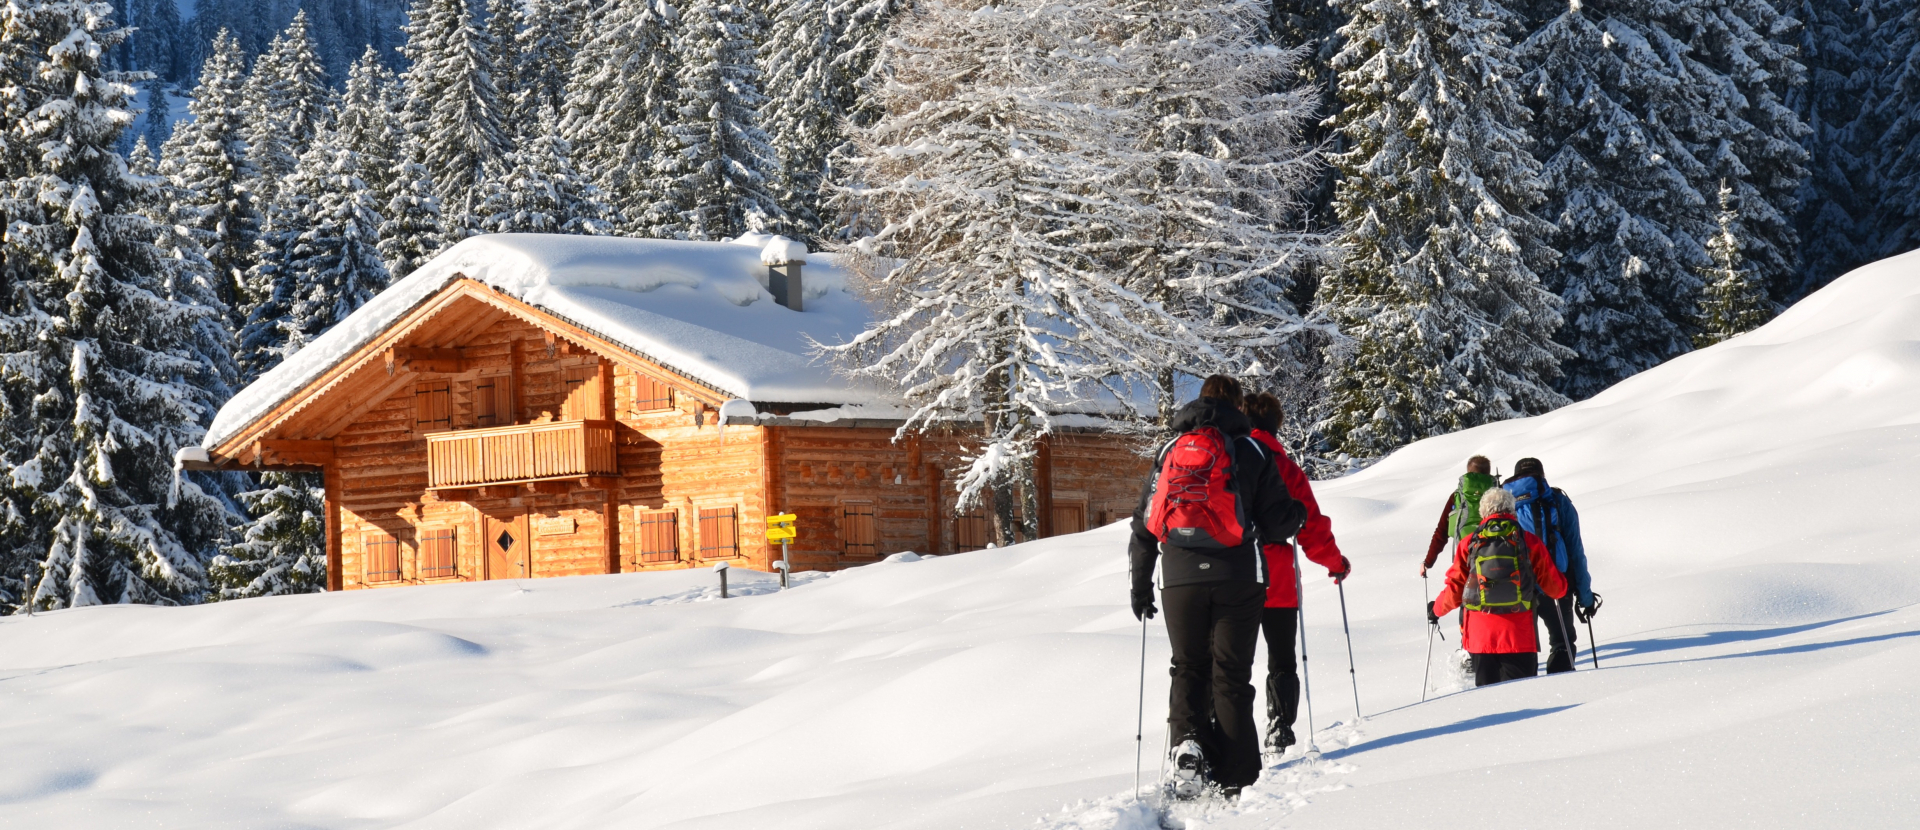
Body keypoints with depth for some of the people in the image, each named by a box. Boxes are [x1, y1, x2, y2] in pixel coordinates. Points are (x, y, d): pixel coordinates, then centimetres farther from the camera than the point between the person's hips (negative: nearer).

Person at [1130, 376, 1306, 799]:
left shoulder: (1170, 451, 11)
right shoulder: (1251, 451, 3)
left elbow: (1145, 524, 10)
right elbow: (1275, 523, 1)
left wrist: (1140, 584, 18)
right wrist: (1299, 514, 24)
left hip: (1180, 578, 2)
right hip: (1237, 580, -2)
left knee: (1188, 668, 15)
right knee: (1231, 675, 2)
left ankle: (1187, 742, -12)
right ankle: (1233, 780, -2)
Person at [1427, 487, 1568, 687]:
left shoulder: (1469, 543, 4)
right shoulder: (1529, 541, 2)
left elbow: (1454, 588, 6)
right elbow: (1554, 586, 8)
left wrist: (1436, 610, 26)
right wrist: (1563, 588, 33)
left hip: (1481, 637, 1)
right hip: (1520, 638, -1)